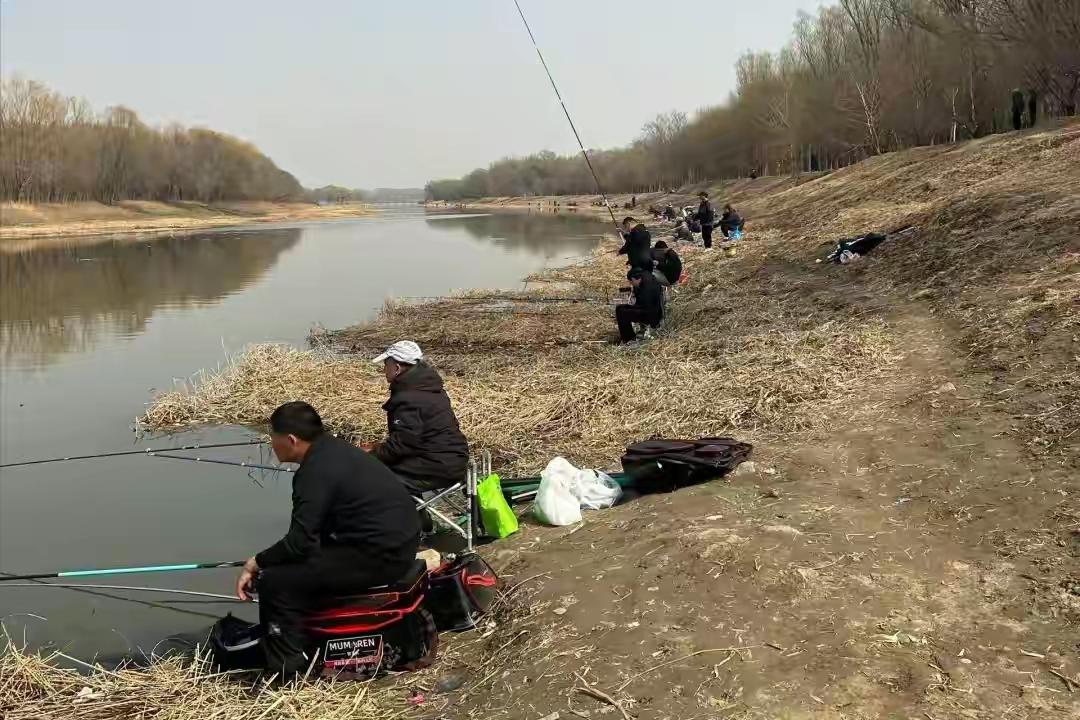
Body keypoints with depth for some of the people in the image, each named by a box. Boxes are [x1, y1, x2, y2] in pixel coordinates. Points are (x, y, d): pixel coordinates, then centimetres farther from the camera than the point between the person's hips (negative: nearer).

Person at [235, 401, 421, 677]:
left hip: (380, 557, -10)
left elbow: (299, 542, -18)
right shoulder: (334, 449, 10)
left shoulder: (316, 471, -18)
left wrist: (256, 563, -3)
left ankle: (285, 673, 0)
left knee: (276, 581, -9)